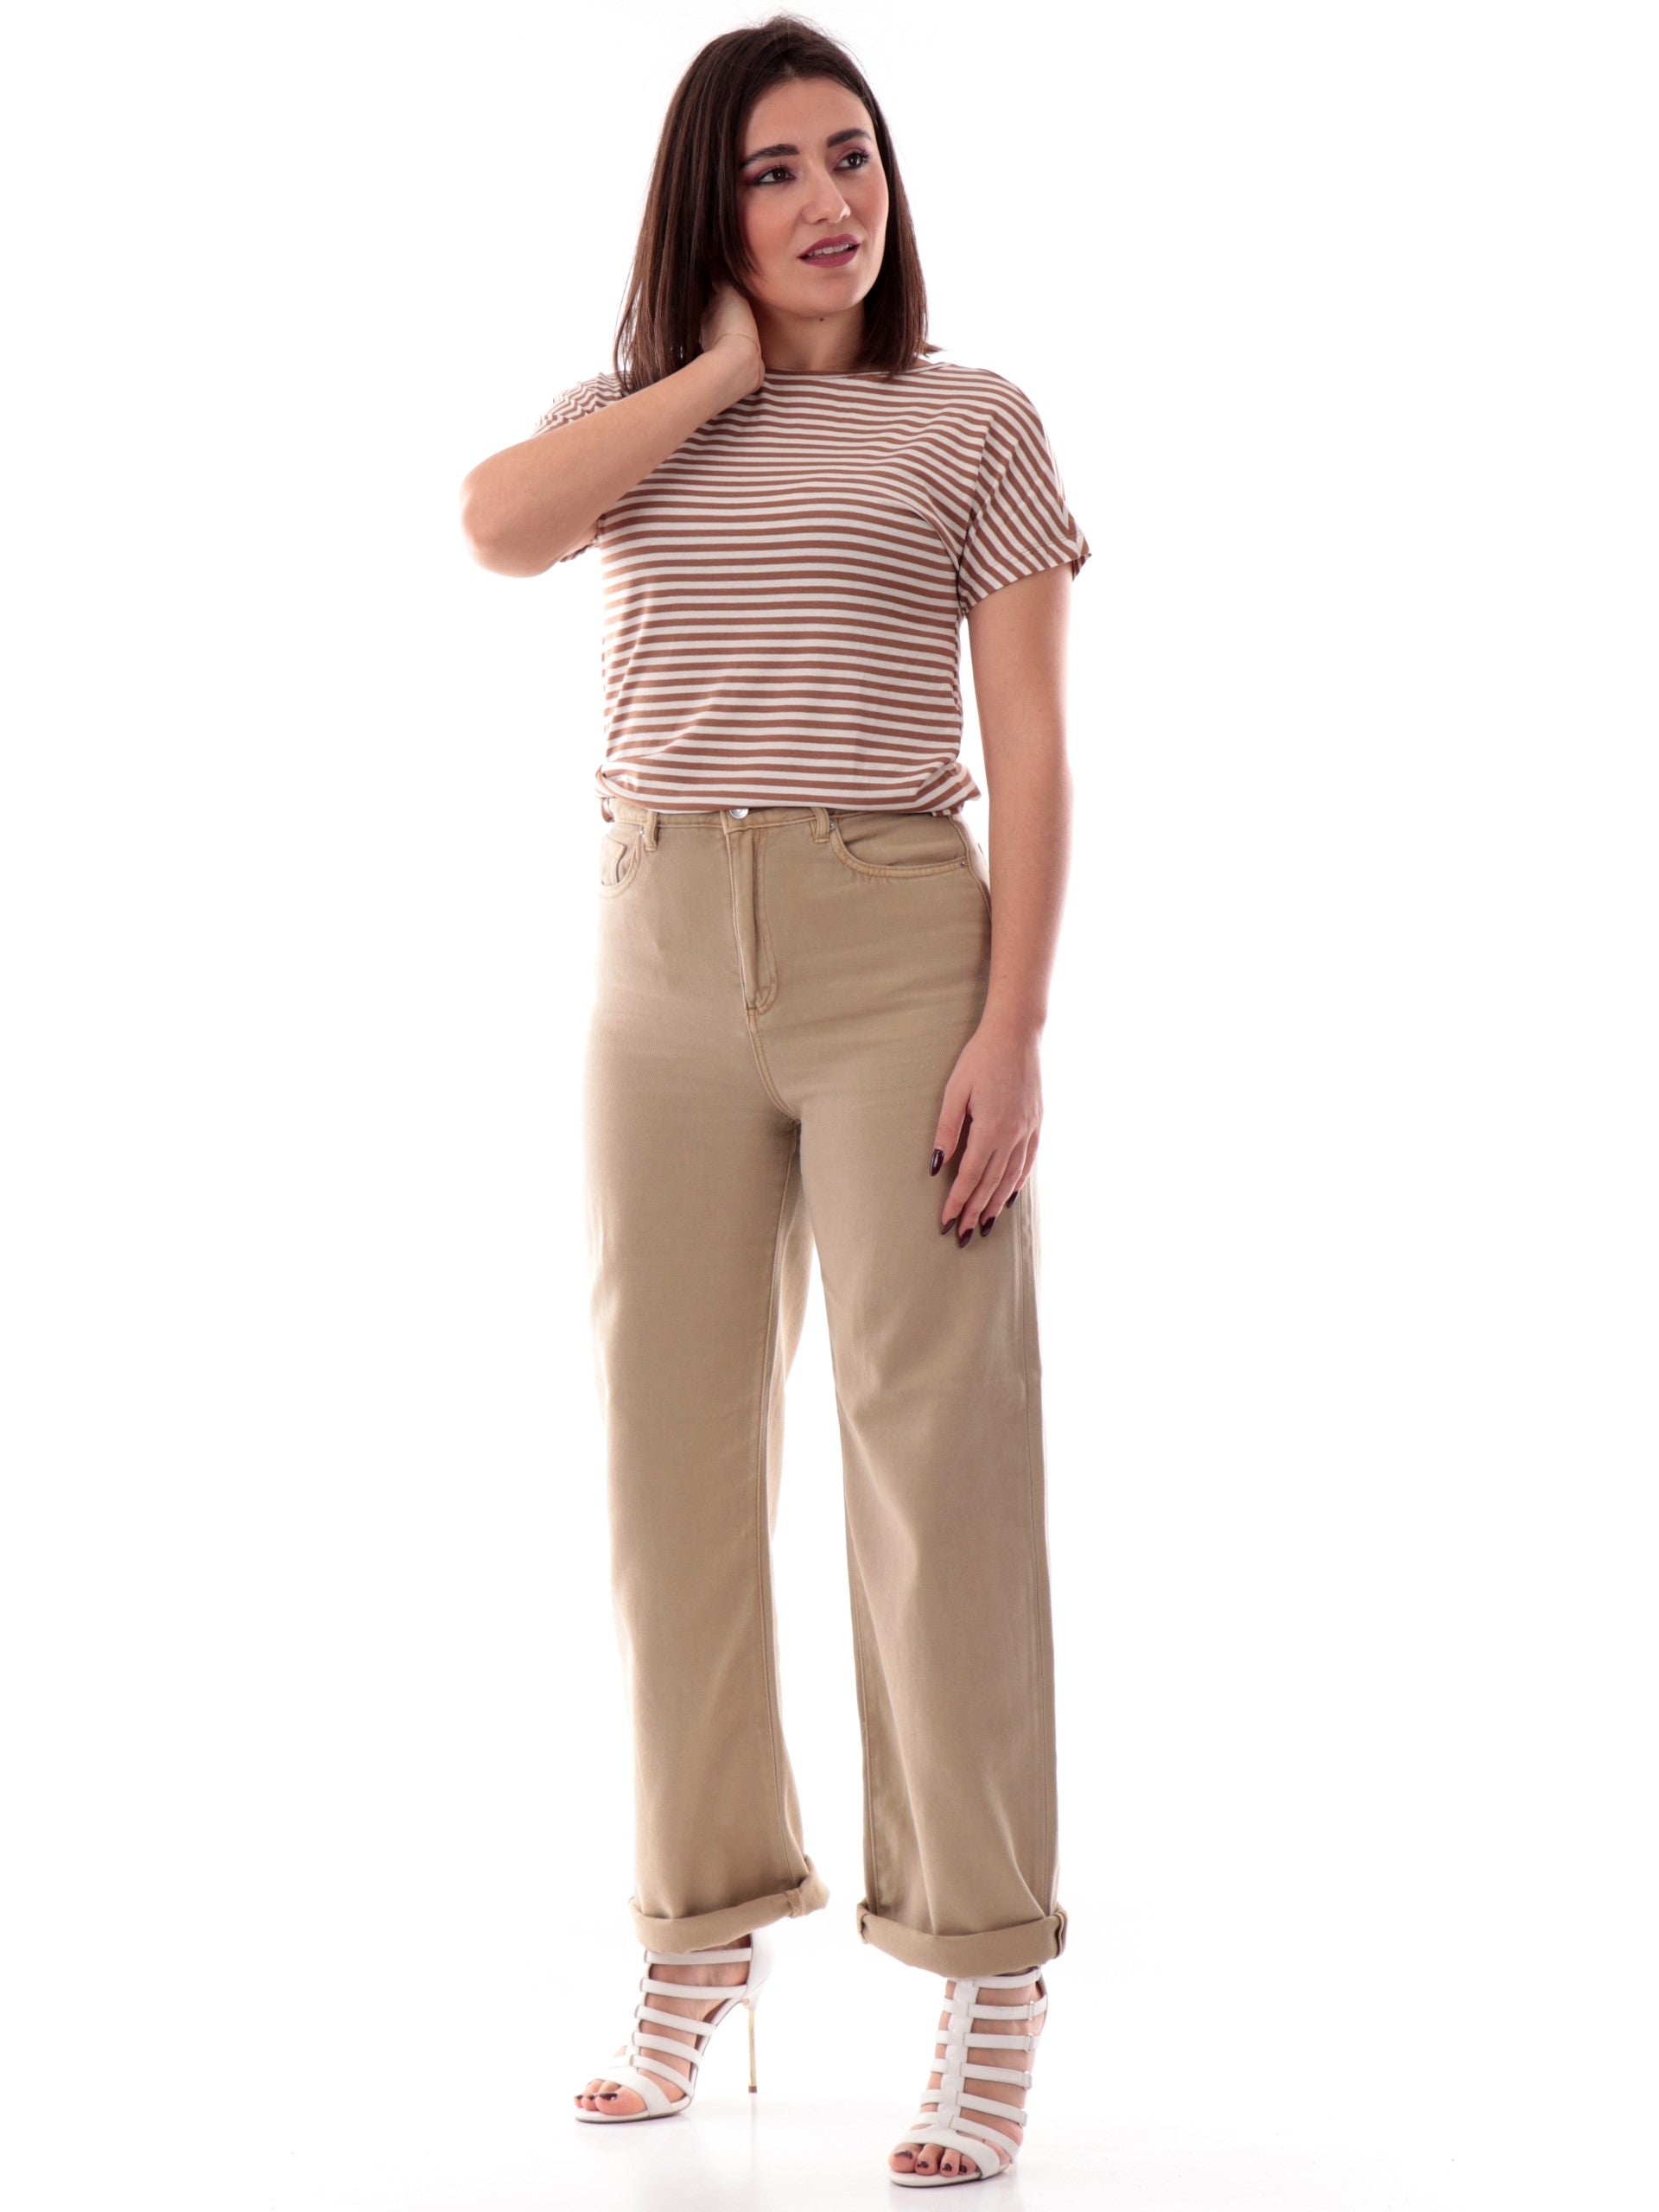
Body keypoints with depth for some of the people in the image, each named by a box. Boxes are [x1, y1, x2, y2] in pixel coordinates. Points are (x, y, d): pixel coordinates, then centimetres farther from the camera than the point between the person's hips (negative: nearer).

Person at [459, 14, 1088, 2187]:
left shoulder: (971, 423, 7)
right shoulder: (632, 420, 15)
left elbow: (1033, 752, 0)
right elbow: (496, 525, -9)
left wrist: (1014, 1029, -10)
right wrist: (717, 366, -2)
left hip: (897, 943, -3)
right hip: (667, 951, 3)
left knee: (936, 1445, -5)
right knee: (678, 1447, 7)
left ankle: (990, 1988, 1)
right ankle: (705, 1935, 20)